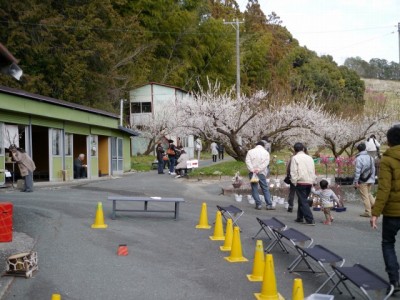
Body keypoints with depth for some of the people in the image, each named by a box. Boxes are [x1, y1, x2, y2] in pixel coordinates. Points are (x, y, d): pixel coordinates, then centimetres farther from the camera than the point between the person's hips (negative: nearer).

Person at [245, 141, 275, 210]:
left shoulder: (250, 151, 5)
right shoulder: (266, 152, 6)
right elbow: (266, 162, -8)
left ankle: (258, 204, 1)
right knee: (265, 188, 6)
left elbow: (247, 161, -8)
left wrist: (252, 170, -14)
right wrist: (259, 169, -14)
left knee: (254, 188, 5)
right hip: (261, 173, 0)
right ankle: (269, 205, 3)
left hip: (252, 172, 0)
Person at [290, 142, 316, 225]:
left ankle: (310, 220, -11)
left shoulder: (295, 158, -5)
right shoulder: (310, 158, 12)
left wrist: (294, 182, -5)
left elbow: (293, 172, -11)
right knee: (302, 200, 19)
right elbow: (313, 171, 16)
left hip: (300, 182, -6)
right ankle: (300, 218, 25)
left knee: (303, 201, -3)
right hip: (309, 182, 6)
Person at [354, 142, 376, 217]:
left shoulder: (359, 158, -13)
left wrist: (356, 181, -13)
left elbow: (357, 171, -16)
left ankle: (368, 212, 3)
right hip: (370, 180, 6)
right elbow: (373, 169, 11)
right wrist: (372, 179, 16)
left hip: (362, 181, -6)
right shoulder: (370, 157, 8)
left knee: (365, 196, 0)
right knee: (368, 194, 22)